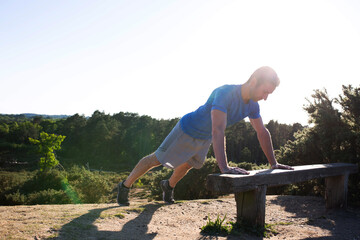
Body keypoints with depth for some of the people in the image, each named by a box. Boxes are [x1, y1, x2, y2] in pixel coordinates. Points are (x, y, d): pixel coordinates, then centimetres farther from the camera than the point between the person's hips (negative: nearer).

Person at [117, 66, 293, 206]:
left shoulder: (252, 105, -14)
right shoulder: (224, 94, -39)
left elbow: (262, 132, -3)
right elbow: (218, 131, -49)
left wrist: (273, 164, -5)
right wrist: (224, 167, -55)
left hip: (205, 139, 8)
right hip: (188, 129, -7)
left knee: (188, 164, 27)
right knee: (156, 159, 5)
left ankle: (168, 186, 55)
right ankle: (125, 186, 23)